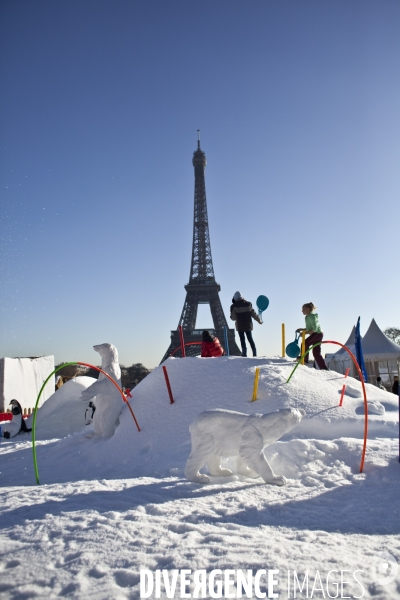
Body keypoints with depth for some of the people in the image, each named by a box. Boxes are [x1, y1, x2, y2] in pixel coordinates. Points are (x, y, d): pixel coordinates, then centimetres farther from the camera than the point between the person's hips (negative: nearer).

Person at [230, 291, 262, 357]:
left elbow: (233, 318, -6)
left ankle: (244, 352, -3)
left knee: (242, 340, 4)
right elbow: (254, 314, 7)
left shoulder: (234, 306, -9)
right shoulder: (248, 304, 1)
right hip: (248, 325, 3)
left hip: (240, 326, -3)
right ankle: (254, 353, 14)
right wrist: (259, 320, 20)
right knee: (250, 339, 14)